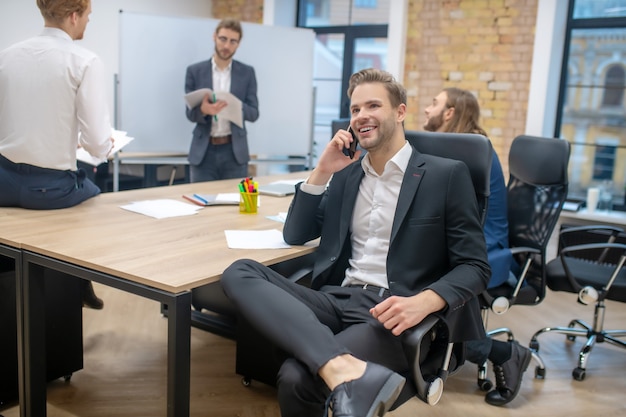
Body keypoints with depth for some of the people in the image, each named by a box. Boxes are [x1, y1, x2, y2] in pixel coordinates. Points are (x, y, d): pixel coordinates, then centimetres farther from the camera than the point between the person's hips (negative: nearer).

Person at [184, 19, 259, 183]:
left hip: (235, 151, 1)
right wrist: (203, 110, -22)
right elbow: (190, 113, 2)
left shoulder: (247, 72, 5)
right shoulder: (195, 71, 3)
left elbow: (254, 113, 2)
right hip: (203, 151, 0)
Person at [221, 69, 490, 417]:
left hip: (393, 313, -6)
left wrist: (422, 303, -22)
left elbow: (475, 266, -1)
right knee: (239, 273, -25)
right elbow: (295, 236, 19)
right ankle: (346, 372, -39)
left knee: (297, 378, -34)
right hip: (339, 300, 7)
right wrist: (322, 172, 6)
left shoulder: (447, 175, 3)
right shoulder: (346, 173, 18)